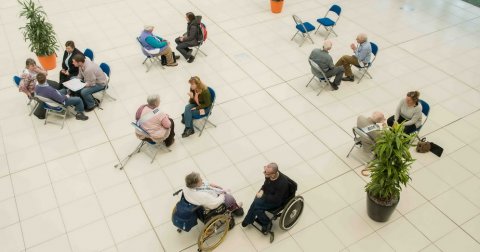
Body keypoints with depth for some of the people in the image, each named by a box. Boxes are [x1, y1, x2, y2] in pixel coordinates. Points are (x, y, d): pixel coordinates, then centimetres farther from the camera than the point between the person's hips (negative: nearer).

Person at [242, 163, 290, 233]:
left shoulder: (282, 183, -35)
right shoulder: (269, 175, -16)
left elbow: (276, 200, -27)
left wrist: (263, 196, -23)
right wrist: (262, 190, -11)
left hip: (278, 202, -6)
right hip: (268, 194, 7)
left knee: (256, 205, -20)